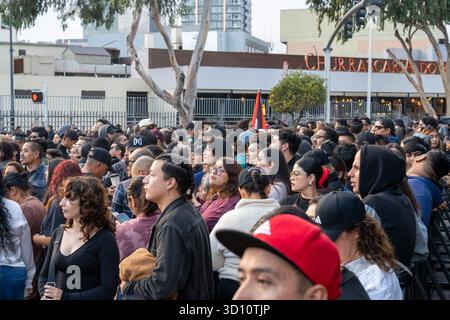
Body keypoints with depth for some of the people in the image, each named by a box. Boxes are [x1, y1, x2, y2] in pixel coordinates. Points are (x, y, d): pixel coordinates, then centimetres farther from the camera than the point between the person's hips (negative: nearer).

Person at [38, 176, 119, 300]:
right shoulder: (59, 233, 4)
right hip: (54, 297, 5)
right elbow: (44, 275, 10)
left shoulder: (105, 239, -13)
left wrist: (64, 296, -21)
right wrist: (45, 295, -10)